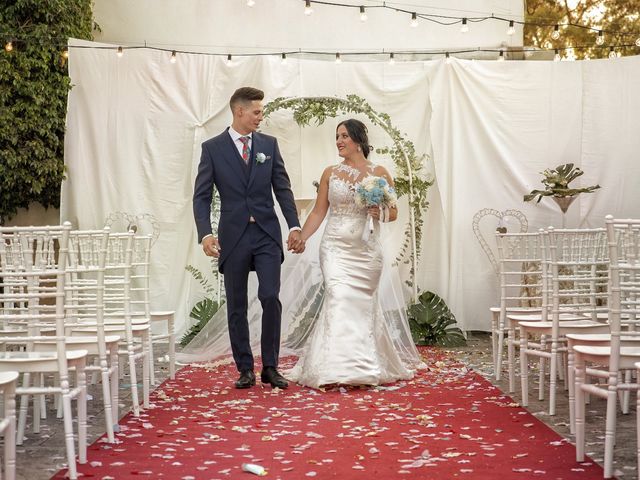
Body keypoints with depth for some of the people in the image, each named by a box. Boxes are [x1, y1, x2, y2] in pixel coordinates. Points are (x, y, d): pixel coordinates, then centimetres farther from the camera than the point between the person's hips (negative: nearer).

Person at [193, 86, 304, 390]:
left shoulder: (269, 144, 8)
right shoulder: (212, 148, 1)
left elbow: (282, 189, 7)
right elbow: (202, 195, -3)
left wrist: (294, 227, -2)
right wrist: (205, 233, -16)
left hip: (267, 233, 1)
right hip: (233, 236, -1)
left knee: (271, 298, -8)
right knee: (236, 306, 5)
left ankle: (270, 367, 4)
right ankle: (245, 369, 16)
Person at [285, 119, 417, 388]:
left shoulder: (379, 173, 4)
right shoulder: (330, 173, 9)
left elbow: (393, 212, 7)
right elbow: (318, 212, 9)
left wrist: (381, 213, -14)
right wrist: (300, 238, -1)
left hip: (365, 249, 0)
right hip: (335, 247, 0)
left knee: (362, 303, 4)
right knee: (339, 299, -14)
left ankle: (368, 366, 16)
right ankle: (338, 369, -14)